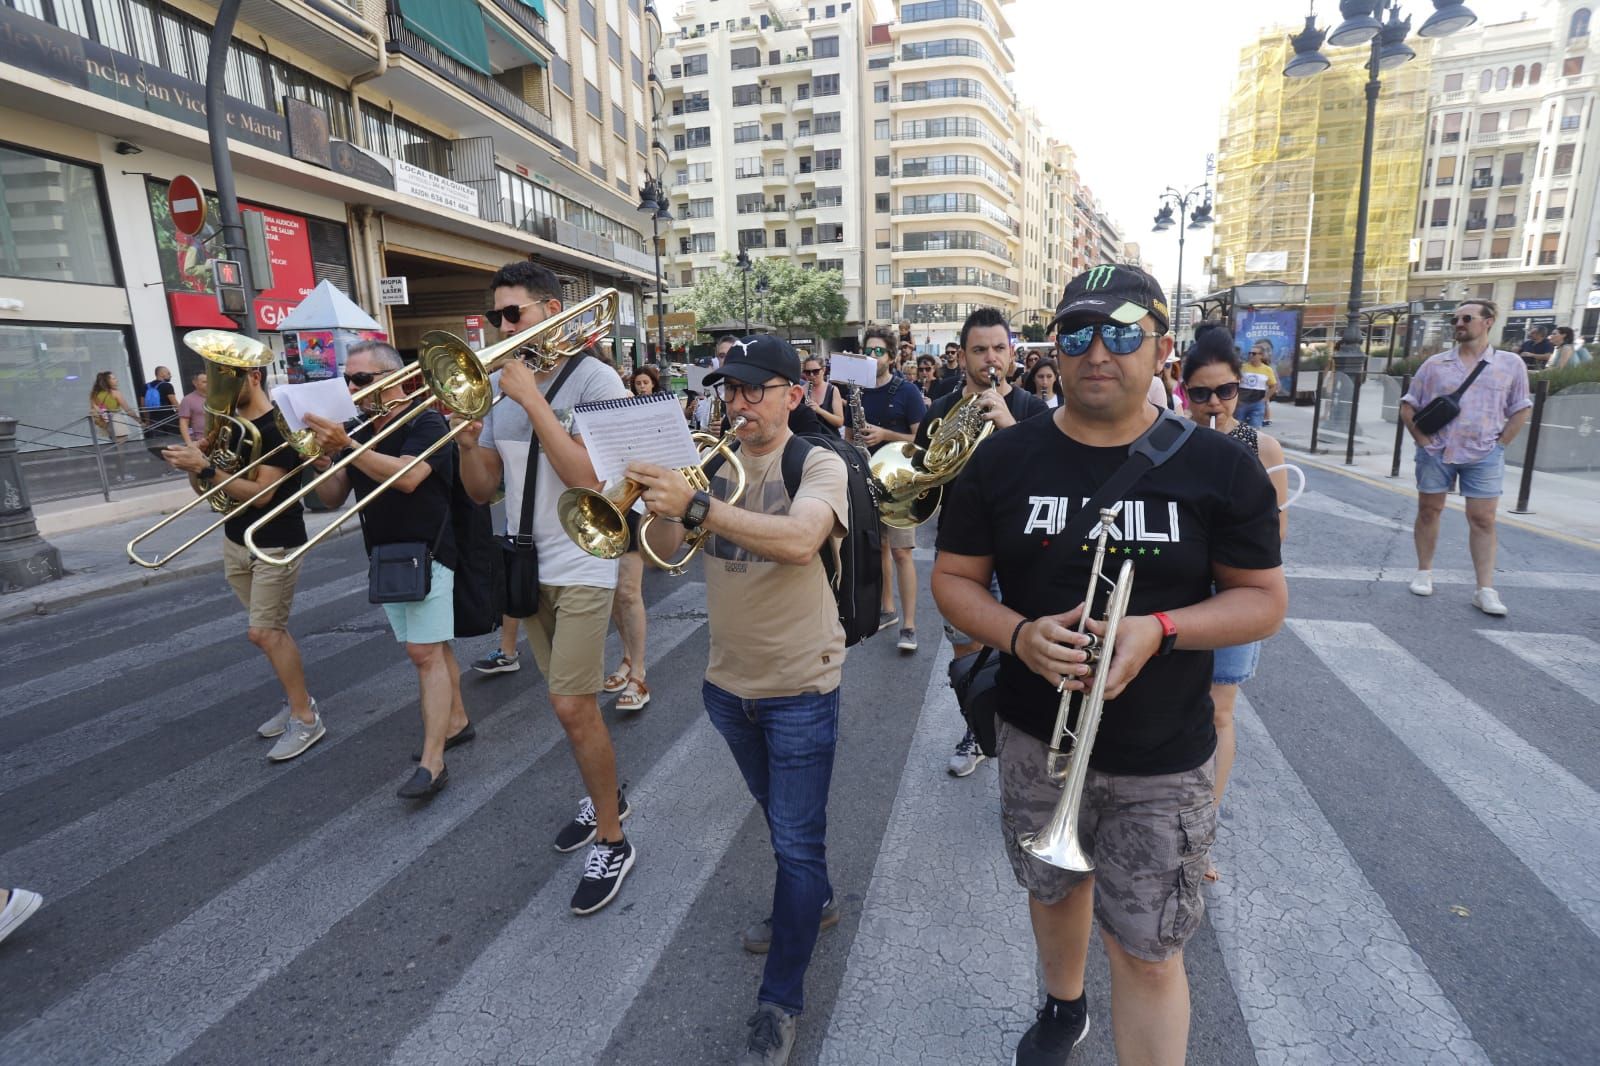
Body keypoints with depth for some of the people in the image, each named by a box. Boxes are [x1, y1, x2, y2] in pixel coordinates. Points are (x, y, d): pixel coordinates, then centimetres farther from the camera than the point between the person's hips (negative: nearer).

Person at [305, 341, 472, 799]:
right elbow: (332, 499, 8)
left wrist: (346, 446, -34)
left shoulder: (425, 423, -11)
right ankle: (456, 721, 28)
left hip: (425, 553, -7)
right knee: (432, 646, 15)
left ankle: (431, 763, -8)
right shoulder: (360, 432, 10)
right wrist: (322, 461, -10)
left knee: (425, 652, -10)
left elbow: (408, 476, -29)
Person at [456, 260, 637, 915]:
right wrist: (465, 443, -12)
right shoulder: (500, 386, 9)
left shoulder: (593, 378, -11)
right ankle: (605, 797, 37)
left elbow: (588, 478, -23)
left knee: (572, 706, -7)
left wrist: (532, 398, -22)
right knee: (567, 700, 16)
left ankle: (611, 843, 11)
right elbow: (482, 491, 8)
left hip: (581, 566, -7)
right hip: (526, 564, 7)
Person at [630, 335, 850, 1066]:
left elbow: (800, 539, -35)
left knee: (798, 839, 4)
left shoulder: (818, 464, -14)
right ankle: (812, 904, 51)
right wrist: (662, 498, -25)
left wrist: (696, 505, -42)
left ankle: (780, 1003, 21)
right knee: (780, 817, 25)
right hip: (728, 680, 6)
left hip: (799, 685, -5)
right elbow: (664, 550, -6)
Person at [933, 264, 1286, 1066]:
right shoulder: (1003, 460, -6)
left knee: (1147, 954, 5)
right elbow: (953, 578, -1)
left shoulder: (1221, 469, -9)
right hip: (1036, 737, 3)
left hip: (1163, 761, -2)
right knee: (1054, 888, 25)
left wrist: (1159, 629, -23)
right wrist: (1019, 635, -22)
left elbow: (1265, 599, -4)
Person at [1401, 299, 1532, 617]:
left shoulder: (1511, 364, 2)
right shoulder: (1435, 364, 2)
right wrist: (1423, 440, -2)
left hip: (1483, 456, -1)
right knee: (1428, 511, 8)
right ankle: (1424, 572, 22)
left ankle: (1486, 590, 2)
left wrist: (1499, 445, 0)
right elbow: (1408, 406, 6)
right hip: (1436, 453, 1)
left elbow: (1520, 410, 7)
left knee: (1483, 520, -1)